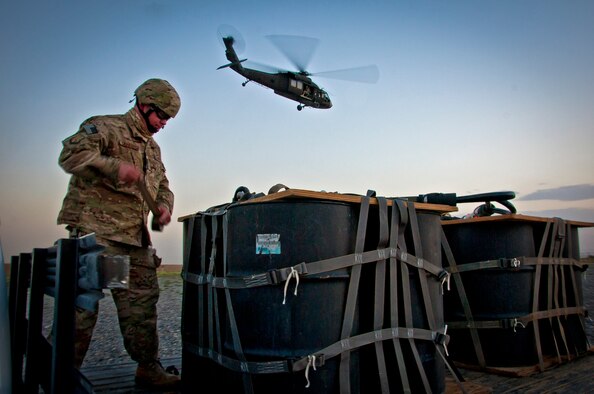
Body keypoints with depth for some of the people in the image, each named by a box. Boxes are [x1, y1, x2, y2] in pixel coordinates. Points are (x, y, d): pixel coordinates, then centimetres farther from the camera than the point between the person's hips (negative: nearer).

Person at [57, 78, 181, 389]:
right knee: (82, 304, -5)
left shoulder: (153, 148, 23)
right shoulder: (105, 127, -3)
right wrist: (115, 166, -26)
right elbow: (70, 154, -17)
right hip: (96, 233, -8)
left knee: (142, 305, 9)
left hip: (135, 239, 8)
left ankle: (148, 369, 19)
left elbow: (163, 186, 30)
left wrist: (164, 205, 8)